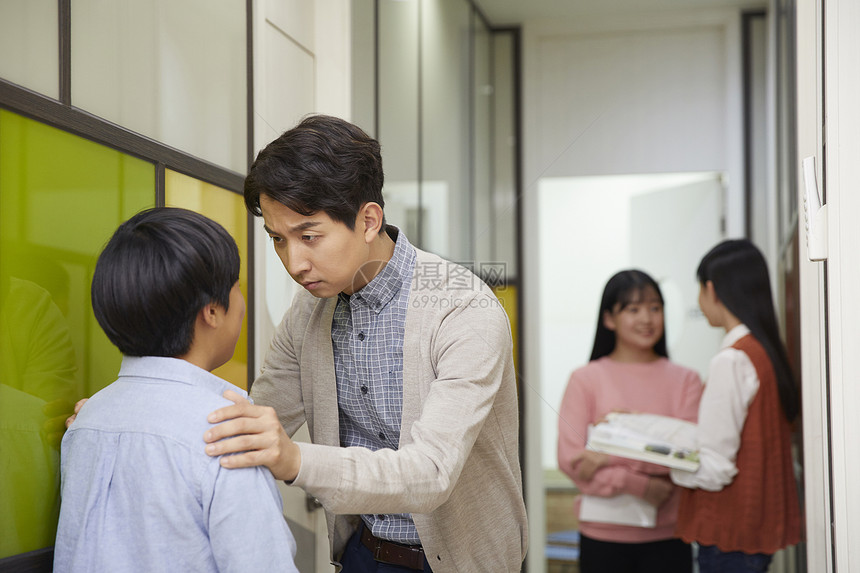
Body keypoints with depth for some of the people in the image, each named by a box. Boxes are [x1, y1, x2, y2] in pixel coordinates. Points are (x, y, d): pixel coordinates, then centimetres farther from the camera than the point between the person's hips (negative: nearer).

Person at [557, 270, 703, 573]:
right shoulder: (585, 379, 1)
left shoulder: (685, 380, 6)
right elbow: (570, 459, -7)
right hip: (603, 536, -1)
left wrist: (610, 457, -16)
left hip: (666, 535, 1)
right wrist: (640, 485, -16)